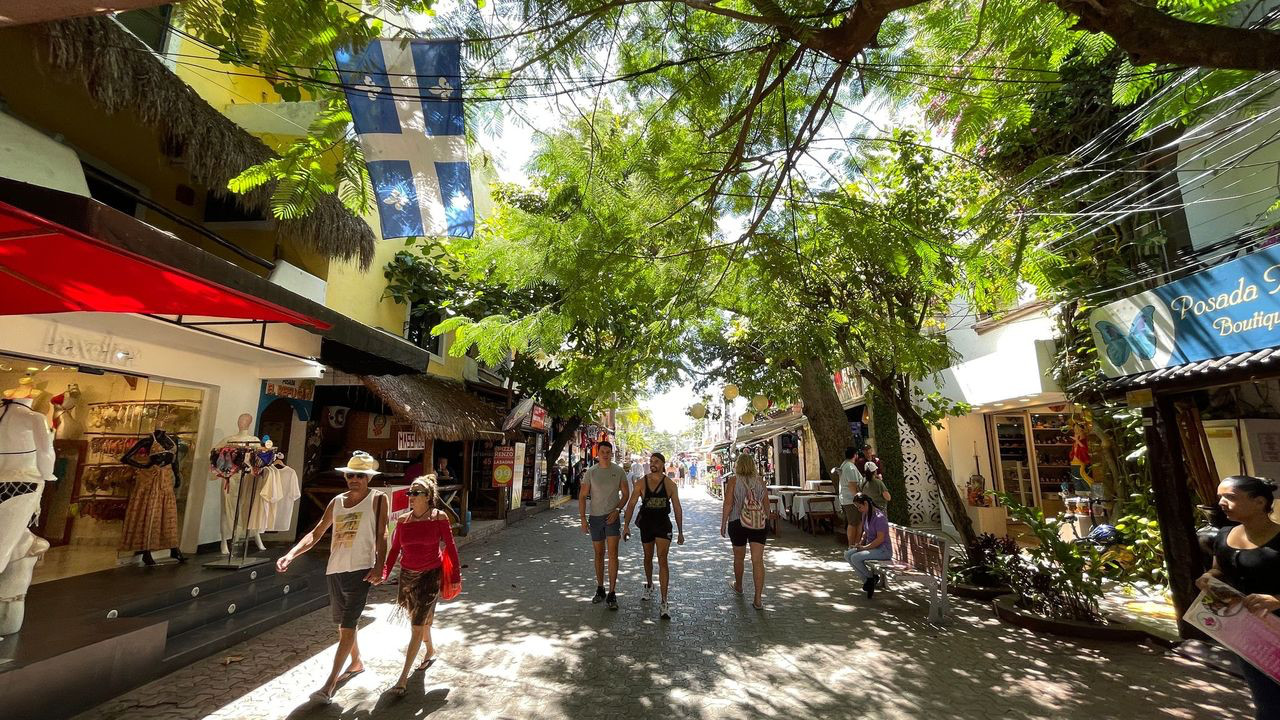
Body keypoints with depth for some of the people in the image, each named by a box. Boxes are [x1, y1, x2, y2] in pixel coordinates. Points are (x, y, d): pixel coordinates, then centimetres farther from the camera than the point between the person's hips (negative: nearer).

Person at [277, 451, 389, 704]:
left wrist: (379, 567, -20)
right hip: (334, 570, 7)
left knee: (347, 626, -6)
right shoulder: (337, 502, 7)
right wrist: (291, 554, -6)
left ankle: (329, 684, 4)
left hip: (360, 570, -6)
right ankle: (356, 664, 40)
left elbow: (381, 536, -11)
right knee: (343, 623, 20)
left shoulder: (377, 499, -8)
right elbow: (315, 534, 9)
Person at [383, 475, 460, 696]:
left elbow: (450, 547, -7)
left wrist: (456, 575, -7)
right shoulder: (403, 520, -1)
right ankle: (430, 651, 46)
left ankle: (403, 677, 6)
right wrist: (384, 573, -8)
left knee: (417, 626, -4)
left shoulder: (439, 517, -12)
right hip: (408, 575, 5)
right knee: (419, 619, 21)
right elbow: (394, 549, 5)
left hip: (430, 576, -5)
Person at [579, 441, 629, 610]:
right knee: (599, 554, 13)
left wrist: (617, 510, -10)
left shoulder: (619, 471, -3)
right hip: (595, 517, 2)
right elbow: (582, 496, 1)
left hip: (612, 516, -2)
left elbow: (626, 493, 4)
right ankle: (600, 589, 28)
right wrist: (583, 518, -6)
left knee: (613, 553, -10)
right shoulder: (591, 472, -2)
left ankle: (612, 594, -4)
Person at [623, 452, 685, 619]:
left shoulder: (670, 484, -5)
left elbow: (677, 508, 0)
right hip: (646, 524, 2)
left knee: (662, 560, -11)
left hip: (663, 524, -2)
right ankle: (649, 586, 46)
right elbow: (631, 504, -3)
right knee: (648, 557, 19)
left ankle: (664, 603, -8)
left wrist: (680, 532, 0)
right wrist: (626, 525, -12)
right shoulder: (642, 483, -4)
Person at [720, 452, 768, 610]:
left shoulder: (733, 480, -8)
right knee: (758, 560, 1)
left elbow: (728, 504, -11)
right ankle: (758, 599, -1)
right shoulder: (760, 480, 1)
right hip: (758, 524, 2)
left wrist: (723, 523, -2)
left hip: (737, 522, -1)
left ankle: (738, 586, 39)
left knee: (739, 557, 19)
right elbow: (766, 503, 8)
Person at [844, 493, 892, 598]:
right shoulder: (865, 514, 7)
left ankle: (871, 577, 1)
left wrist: (865, 547, -20)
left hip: (883, 549, -9)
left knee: (855, 557, -24)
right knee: (847, 555, -7)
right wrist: (860, 543, 3)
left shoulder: (879, 517, -21)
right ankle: (867, 581, 2)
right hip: (871, 547, 9)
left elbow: (880, 539, -22)